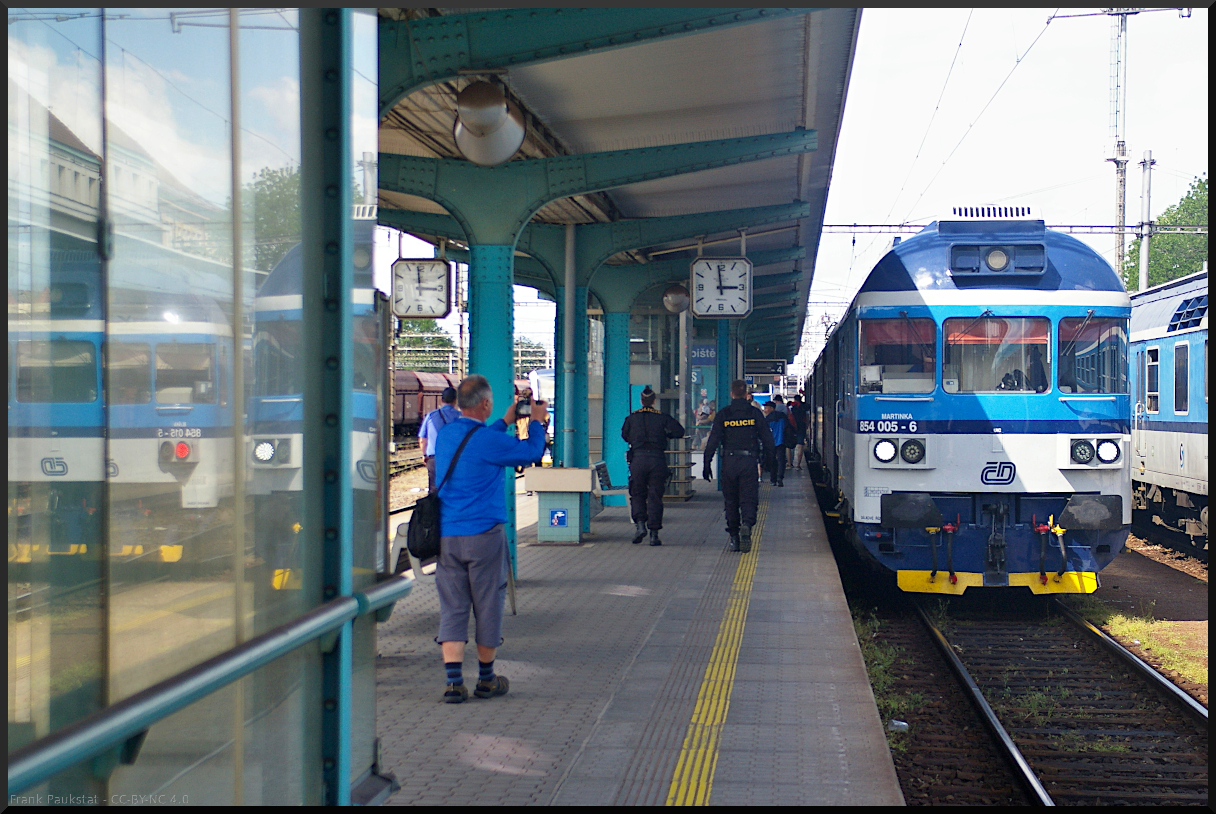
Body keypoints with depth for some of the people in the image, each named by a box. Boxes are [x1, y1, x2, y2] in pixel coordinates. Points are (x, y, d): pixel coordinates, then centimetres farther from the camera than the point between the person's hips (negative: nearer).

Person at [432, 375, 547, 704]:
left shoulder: (444, 435, 7)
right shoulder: (489, 441, -13)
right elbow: (532, 452, 0)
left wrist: (505, 422, 34)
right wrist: (537, 422, 16)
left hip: (446, 535, 5)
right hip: (483, 534, -5)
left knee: (452, 606, 4)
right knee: (488, 604, 9)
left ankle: (454, 682, -4)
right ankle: (486, 680, 20)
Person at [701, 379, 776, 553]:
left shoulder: (723, 414, 2)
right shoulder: (755, 413, 3)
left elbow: (713, 440, -1)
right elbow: (767, 439, 2)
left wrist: (707, 464, 1)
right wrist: (771, 460, 9)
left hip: (729, 462, 1)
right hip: (749, 461, -1)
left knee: (730, 501, 11)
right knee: (748, 499, 0)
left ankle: (734, 538, 11)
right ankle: (746, 524, -29)